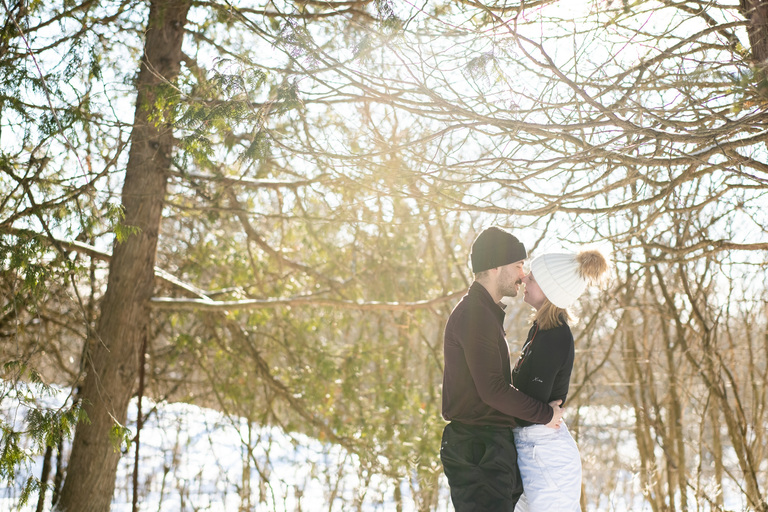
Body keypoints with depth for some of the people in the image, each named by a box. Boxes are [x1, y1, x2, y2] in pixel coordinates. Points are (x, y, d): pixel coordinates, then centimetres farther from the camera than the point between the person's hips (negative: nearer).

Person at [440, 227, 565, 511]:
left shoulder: (483, 312, 20)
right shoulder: (474, 314, -15)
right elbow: (492, 389, -21)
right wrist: (545, 414, -10)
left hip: (489, 447, 11)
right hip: (479, 451, -11)